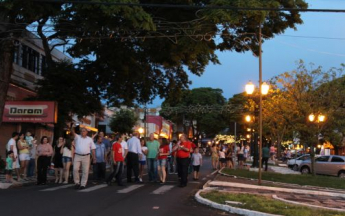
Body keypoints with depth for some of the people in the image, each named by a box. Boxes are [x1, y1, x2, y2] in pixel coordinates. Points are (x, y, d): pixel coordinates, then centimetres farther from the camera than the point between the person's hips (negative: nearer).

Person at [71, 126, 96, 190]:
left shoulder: (90, 139, 8)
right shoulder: (77, 137, 6)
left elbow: (92, 149, 8)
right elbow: (73, 133, -13)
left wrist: (94, 158, 3)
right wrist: (72, 127, -33)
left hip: (86, 157, 0)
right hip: (77, 156, 0)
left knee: (85, 171, 1)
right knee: (75, 169, -9)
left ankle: (83, 184, 10)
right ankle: (77, 182, 7)